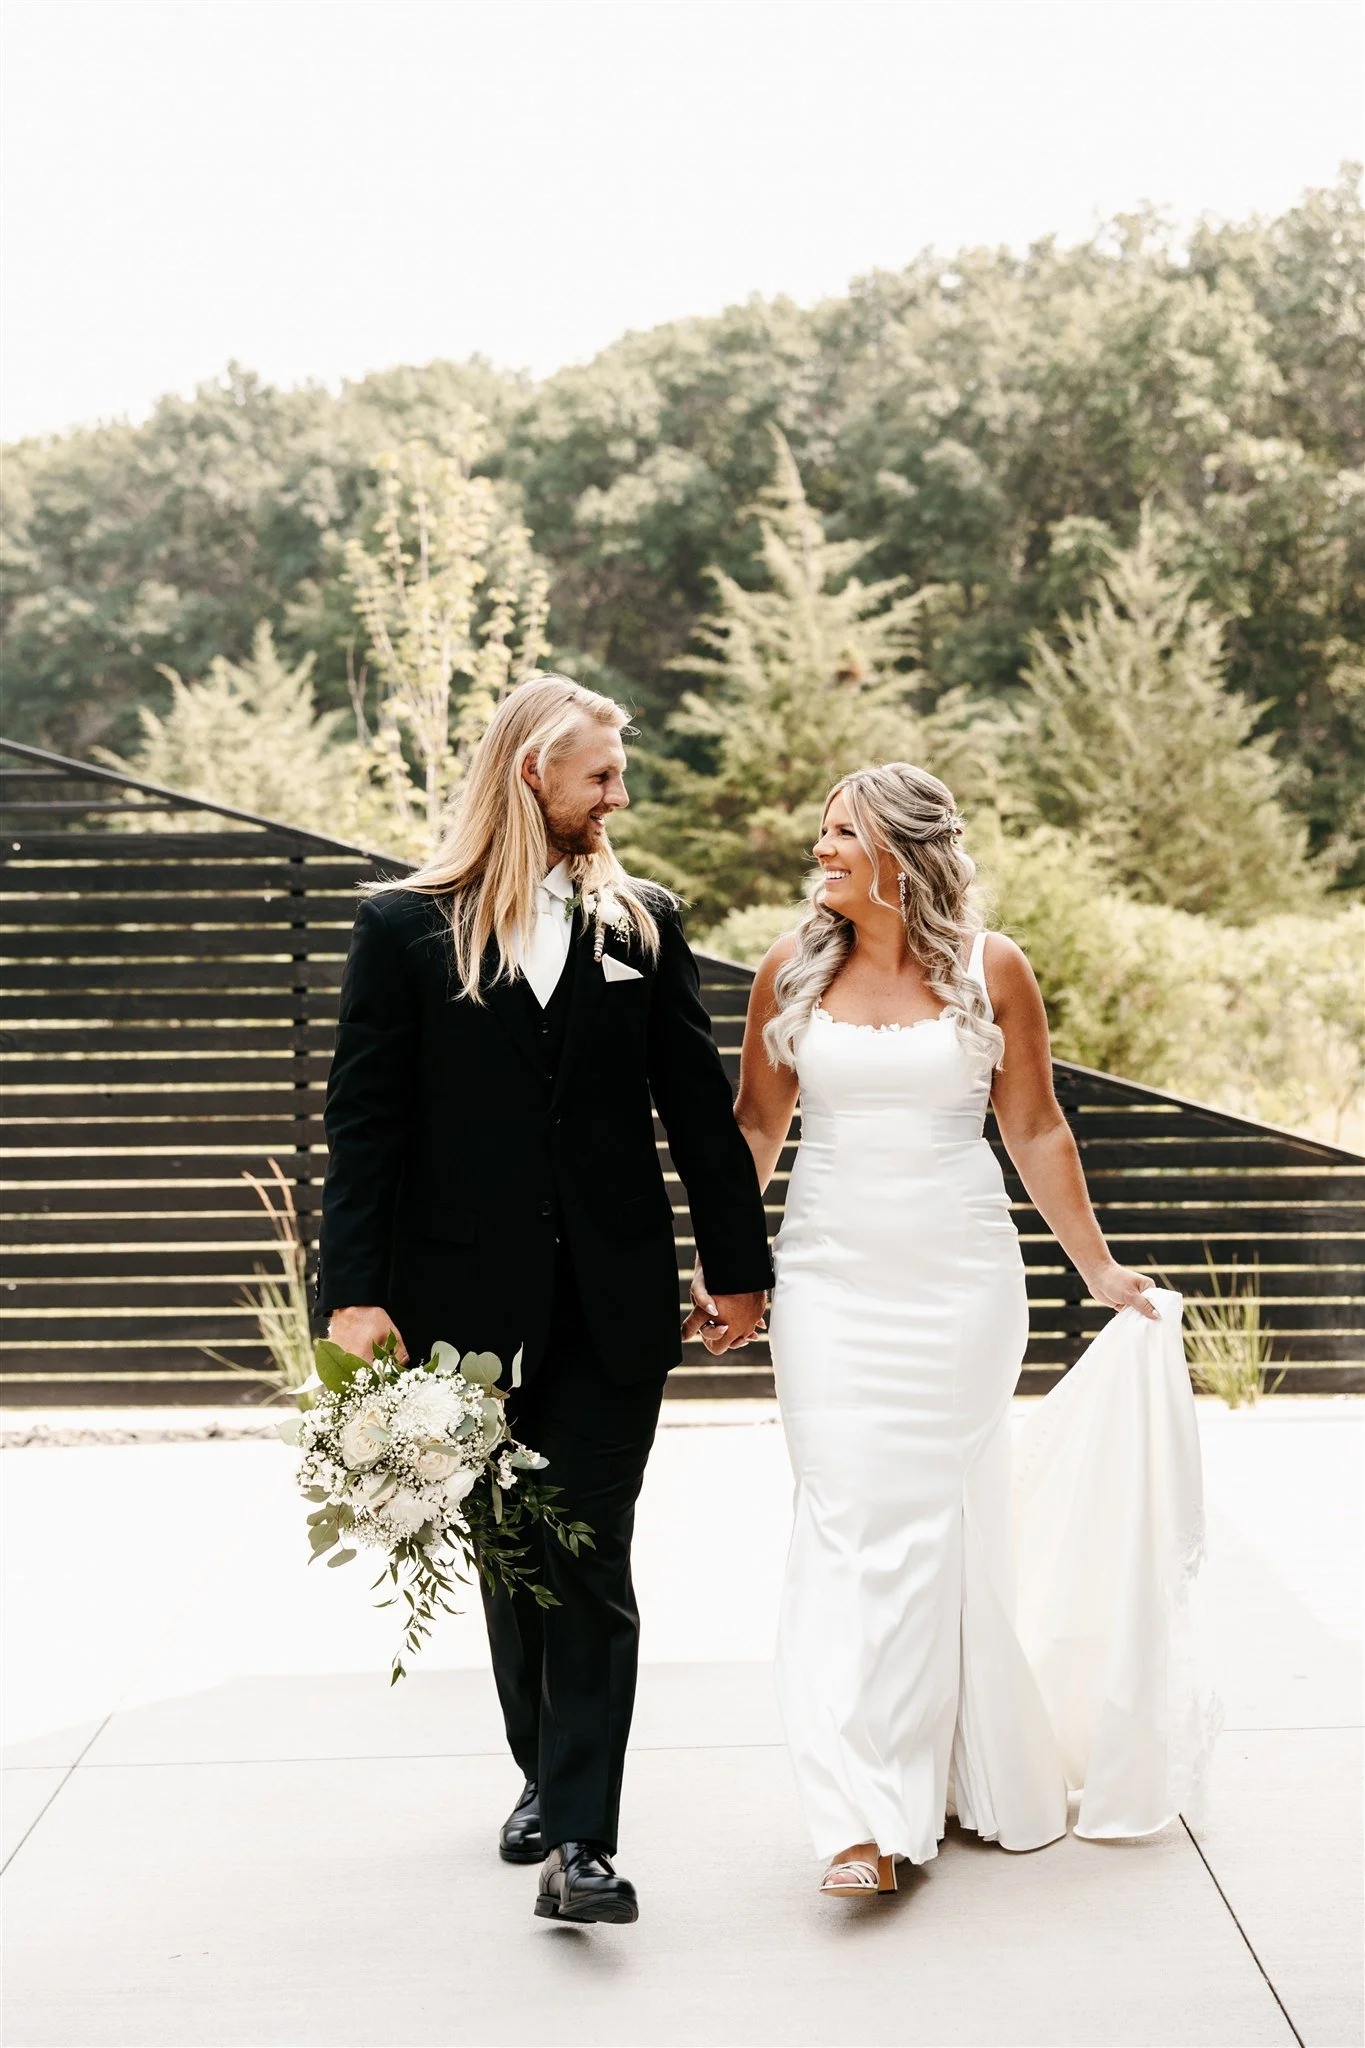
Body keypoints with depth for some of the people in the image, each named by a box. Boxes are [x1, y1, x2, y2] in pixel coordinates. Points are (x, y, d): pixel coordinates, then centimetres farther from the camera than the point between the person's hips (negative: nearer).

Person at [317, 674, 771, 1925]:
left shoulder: (642, 922, 6)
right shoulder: (405, 925, 0)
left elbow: (699, 1103, 8)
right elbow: (366, 1118, -4)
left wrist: (739, 1262, 7)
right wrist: (357, 1289, -10)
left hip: (611, 1301, 0)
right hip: (471, 1294, 0)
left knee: (591, 1564, -3)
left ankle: (581, 1841, -4)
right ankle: (545, 1775, 33)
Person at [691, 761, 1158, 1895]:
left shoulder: (991, 968, -1)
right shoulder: (792, 968, 3)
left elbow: (1037, 1130, 6)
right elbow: (757, 1123, 11)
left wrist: (1097, 1266, 9)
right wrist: (716, 1263, 10)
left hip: (961, 1272, -1)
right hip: (831, 1276, 1)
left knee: (936, 1518, 2)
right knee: (846, 1518, -6)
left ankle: (969, 1776, 19)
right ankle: (868, 1814, -5)